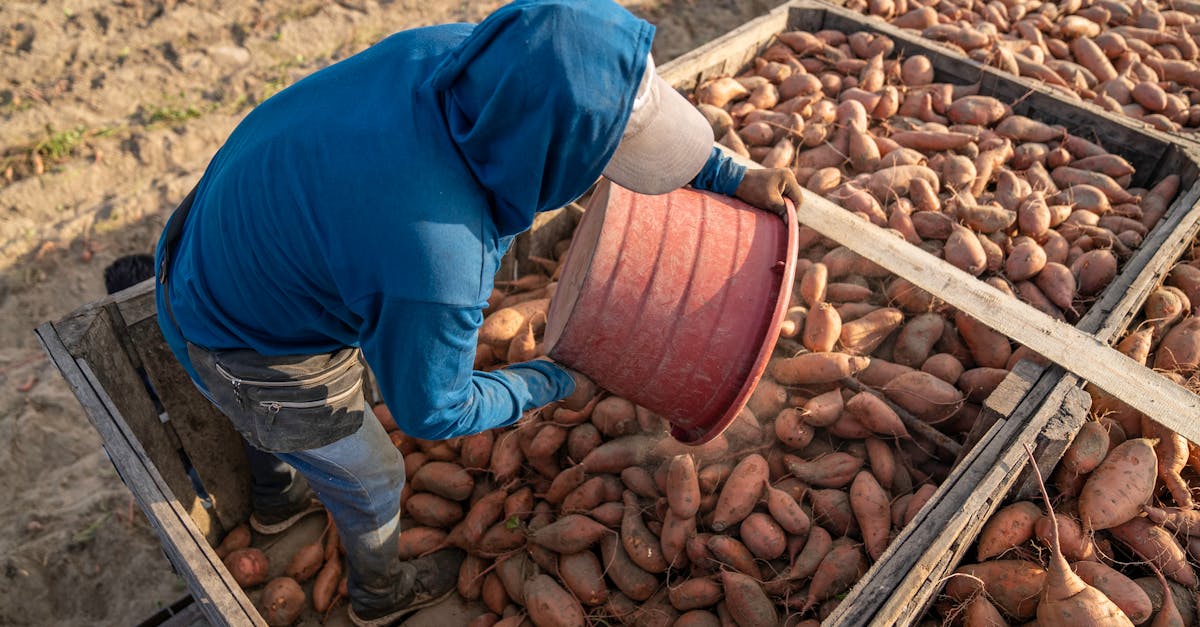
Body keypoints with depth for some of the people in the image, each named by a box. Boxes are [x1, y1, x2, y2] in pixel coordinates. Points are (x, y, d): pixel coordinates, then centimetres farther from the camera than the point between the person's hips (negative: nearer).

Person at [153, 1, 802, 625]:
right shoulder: (437, 269, -43)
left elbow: (574, 111, -6)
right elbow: (431, 410, -22)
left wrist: (729, 176, -4)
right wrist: (552, 382, -7)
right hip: (264, 360, -7)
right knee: (369, 477, 22)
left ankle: (275, 498, 72)